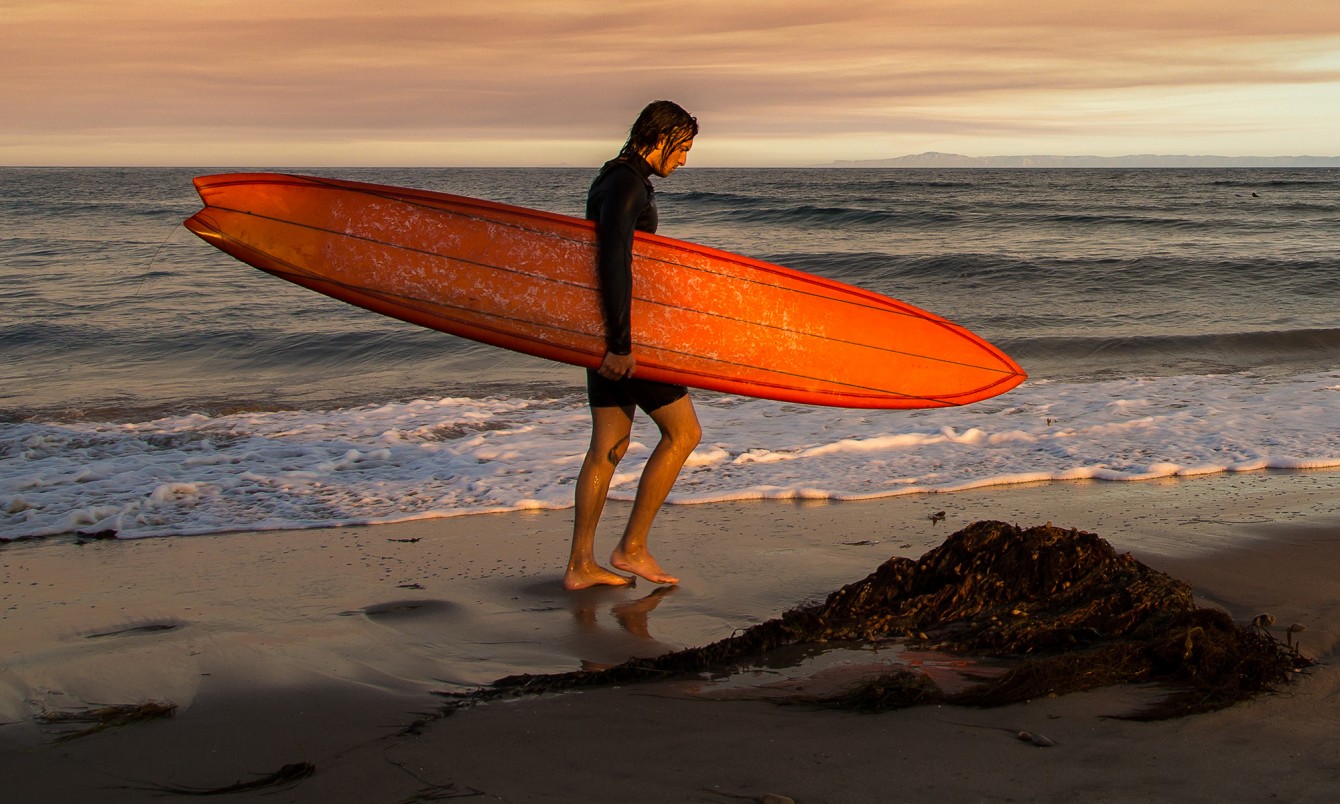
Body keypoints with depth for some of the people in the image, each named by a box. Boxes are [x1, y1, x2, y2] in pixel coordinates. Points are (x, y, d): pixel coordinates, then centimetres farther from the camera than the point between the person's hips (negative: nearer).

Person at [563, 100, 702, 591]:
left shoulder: (620, 180, 17)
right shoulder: (626, 186, -15)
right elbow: (613, 263, -25)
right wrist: (621, 342, -28)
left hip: (608, 331, 10)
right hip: (621, 331, -10)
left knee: (609, 445, 10)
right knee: (683, 431, -1)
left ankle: (580, 566, 11)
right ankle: (632, 547, 3)